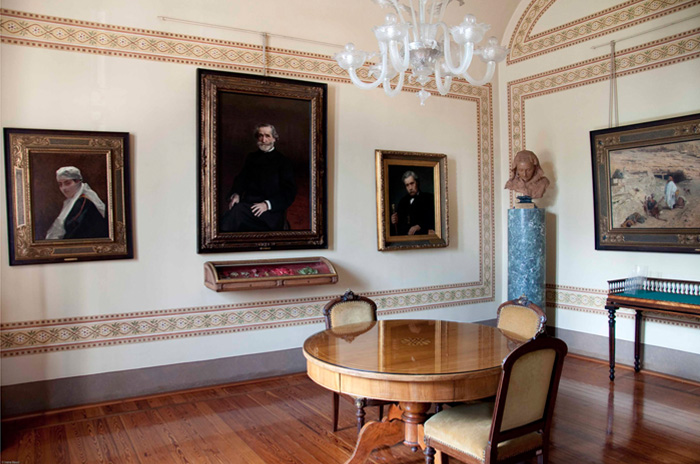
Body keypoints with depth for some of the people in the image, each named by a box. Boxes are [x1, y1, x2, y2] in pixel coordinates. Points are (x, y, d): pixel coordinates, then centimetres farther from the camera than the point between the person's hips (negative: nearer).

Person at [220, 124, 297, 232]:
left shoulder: (283, 161, 6)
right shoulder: (251, 157, 22)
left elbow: (289, 193, -1)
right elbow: (240, 179, 22)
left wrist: (267, 204, -16)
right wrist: (235, 194, -3)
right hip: (247, 204, 4)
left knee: (237, 210, -33)